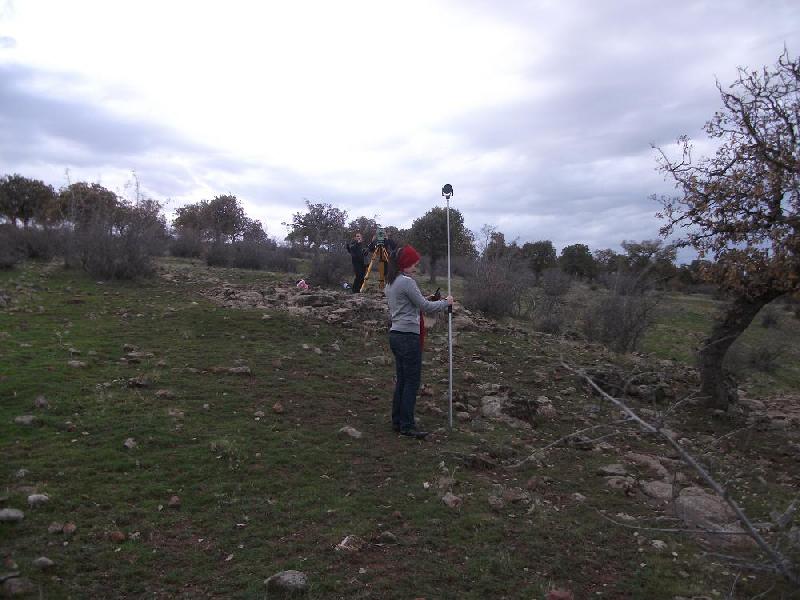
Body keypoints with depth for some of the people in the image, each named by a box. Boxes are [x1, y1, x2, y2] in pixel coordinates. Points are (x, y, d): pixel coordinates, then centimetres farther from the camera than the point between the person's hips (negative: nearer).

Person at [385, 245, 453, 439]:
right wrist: (446, 302, 4)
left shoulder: (390, 283, 14)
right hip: (408, 337, -9)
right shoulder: (407, 282, -15)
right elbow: (425, 306, -10)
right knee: (412, 382, -2)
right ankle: (407, 426, 2)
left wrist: (425, 302, 13)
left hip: (395, 335, 9)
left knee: (402, 380, 15)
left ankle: (397, 421, 21)